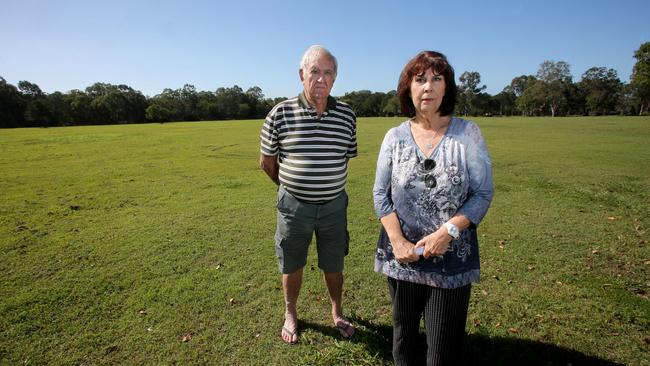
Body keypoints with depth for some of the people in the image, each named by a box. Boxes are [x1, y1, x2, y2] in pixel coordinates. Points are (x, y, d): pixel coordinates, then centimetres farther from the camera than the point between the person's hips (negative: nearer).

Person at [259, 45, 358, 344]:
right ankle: (290, 314, 43)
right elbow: (266, 162, 1)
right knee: (292, 266, 16)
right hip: (294, 205, -1)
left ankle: (337, 313, 43)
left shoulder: (347, 115, -4)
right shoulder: (280, 114, -11)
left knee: (333, 266, 17)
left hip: (334, 205, 2)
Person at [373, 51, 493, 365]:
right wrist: (397, 241, -10)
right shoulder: (395, 136, 1)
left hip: (451, 258, -1)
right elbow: (381, 193, 1)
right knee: (403, 333, 19)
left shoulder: (467, 133, -3)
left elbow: (483, 193, -4)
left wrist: (448, 231, -17)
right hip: (401, 254, 2)